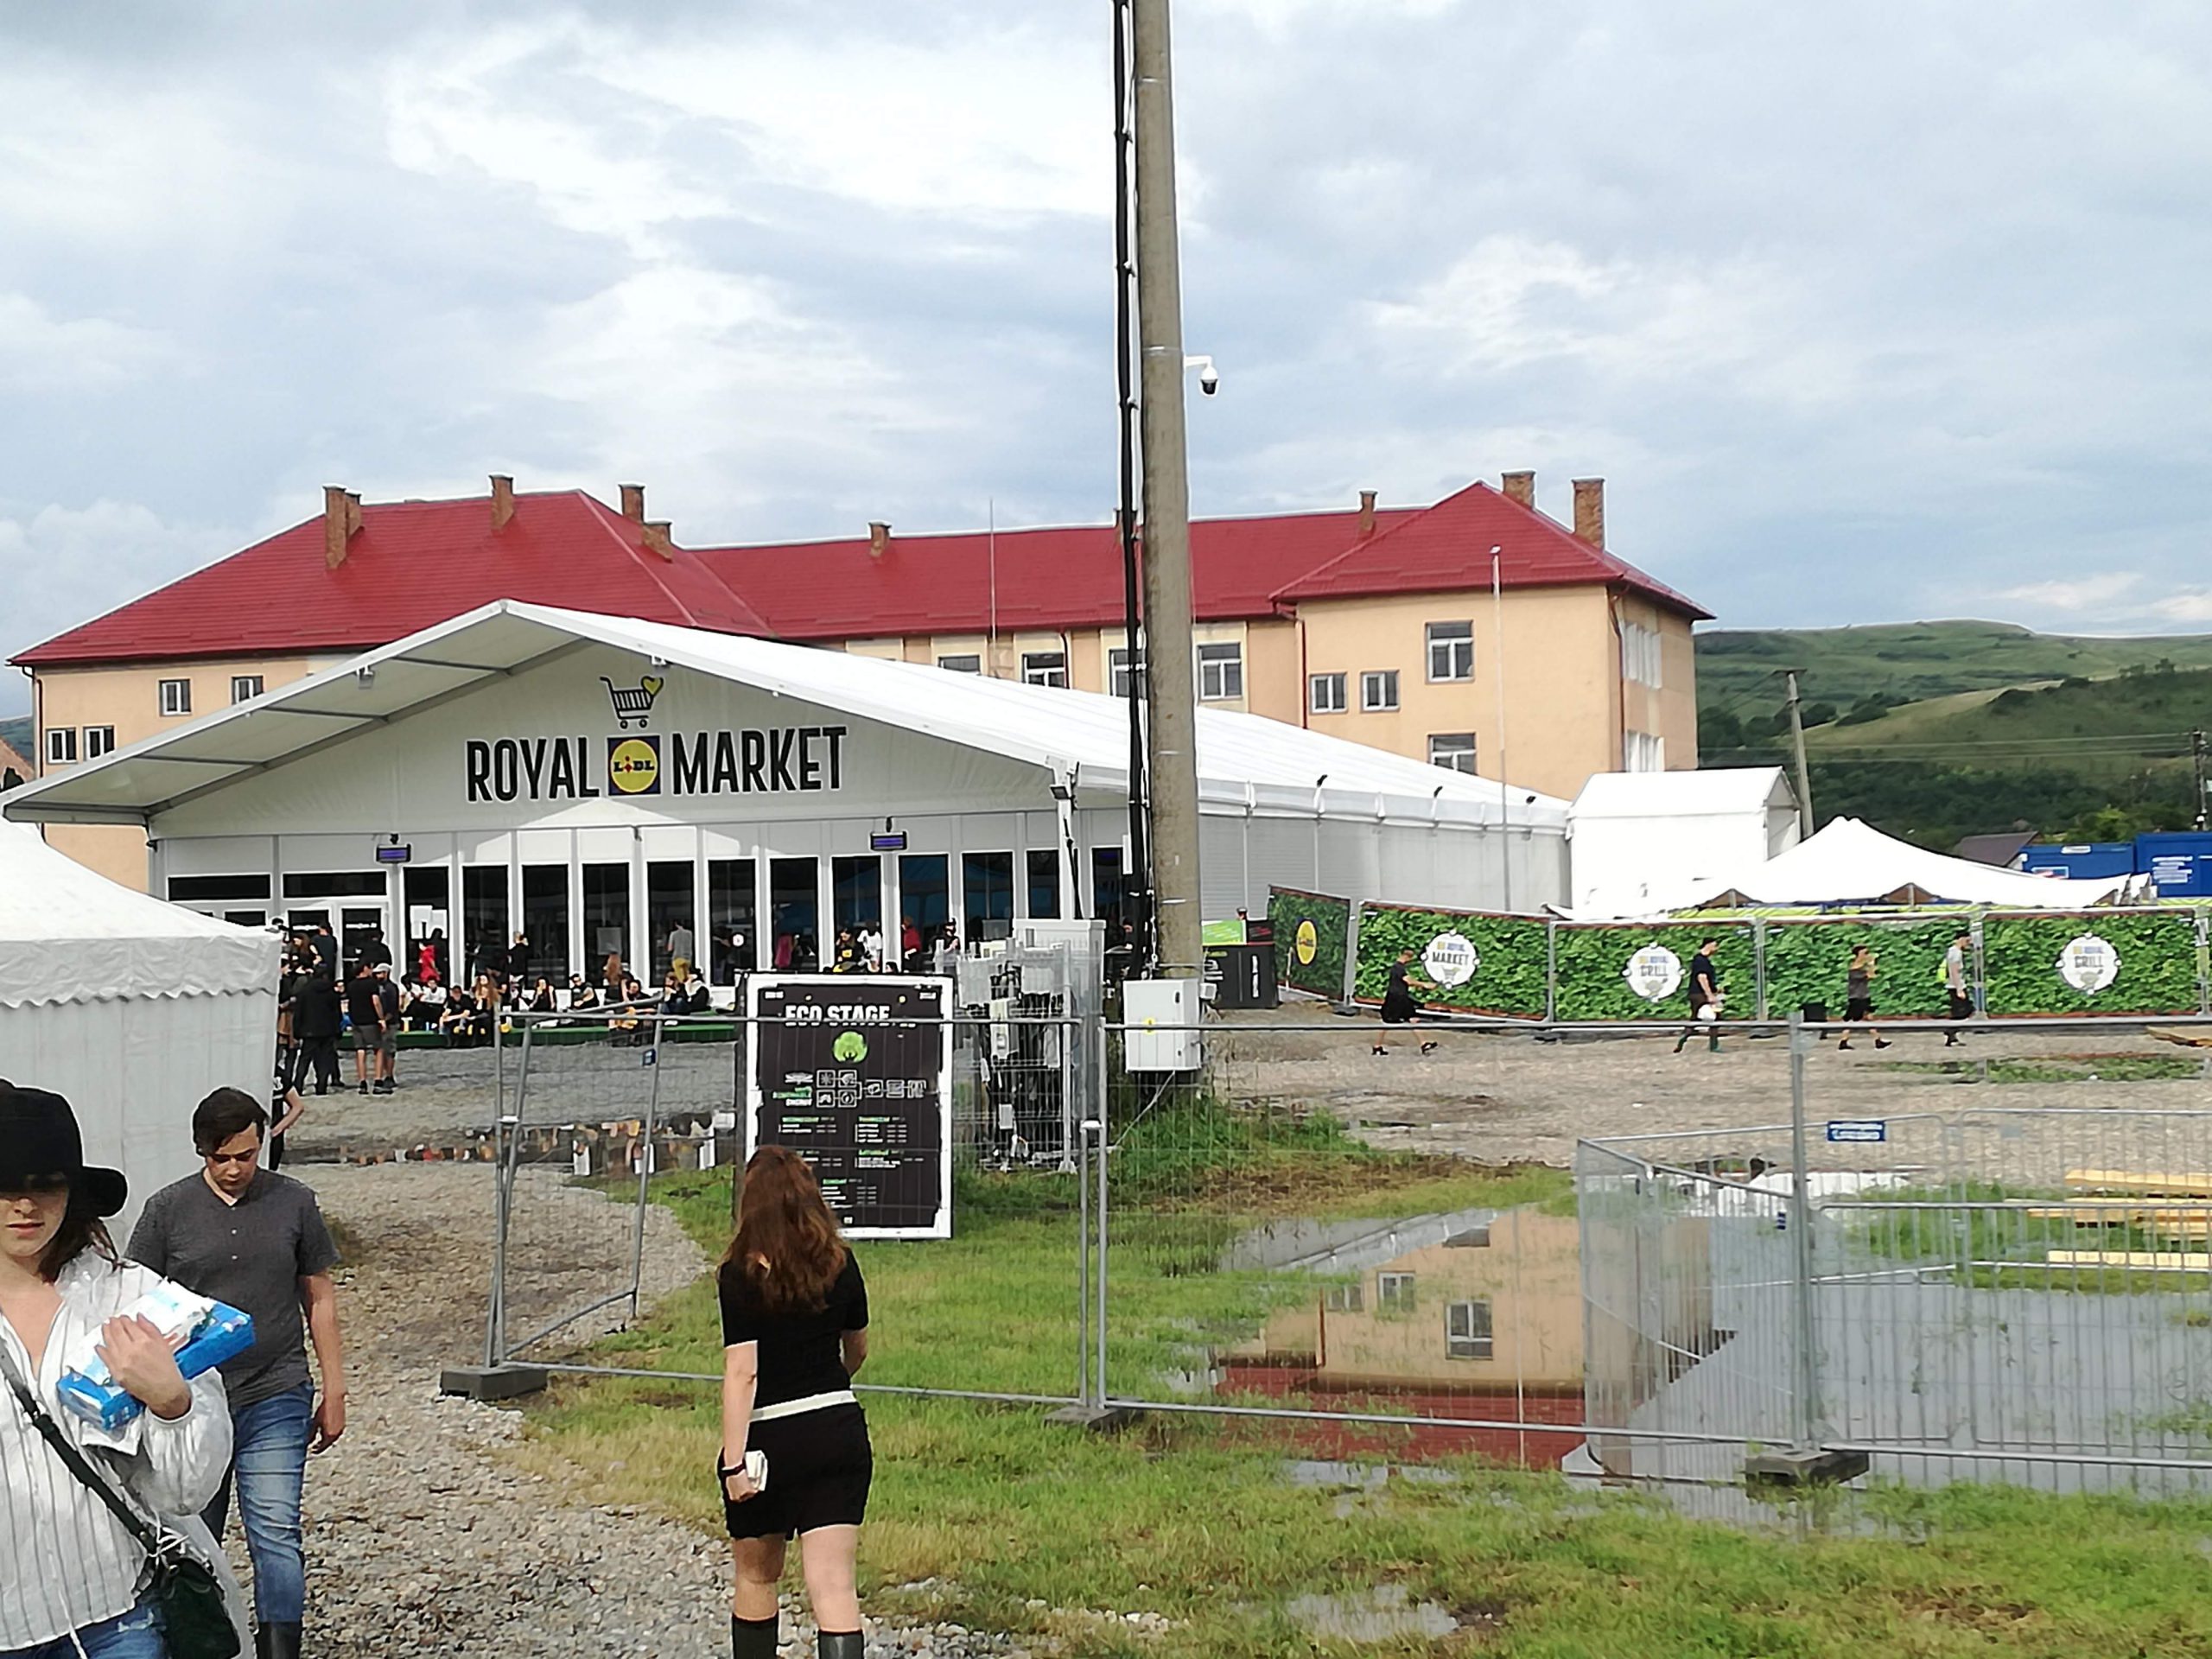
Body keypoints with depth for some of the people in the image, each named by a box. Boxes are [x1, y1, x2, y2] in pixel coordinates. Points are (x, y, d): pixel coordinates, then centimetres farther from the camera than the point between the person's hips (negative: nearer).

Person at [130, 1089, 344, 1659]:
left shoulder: (294, 1203, 3)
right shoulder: (168, 1210, 0)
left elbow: (319, 1299, 10)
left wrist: (334, 1391, 9)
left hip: (276, 1402, -1)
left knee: (276, 1535, -7)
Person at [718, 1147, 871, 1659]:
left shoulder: (740, 1275, -11)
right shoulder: (840, 1266, 2)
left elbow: (741, 1373, -16)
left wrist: (733, 1463, -16)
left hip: (769, 1439, -3)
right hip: (841, 1431, 3)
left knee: (756, 1577, 18)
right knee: (834, 1585, -2)